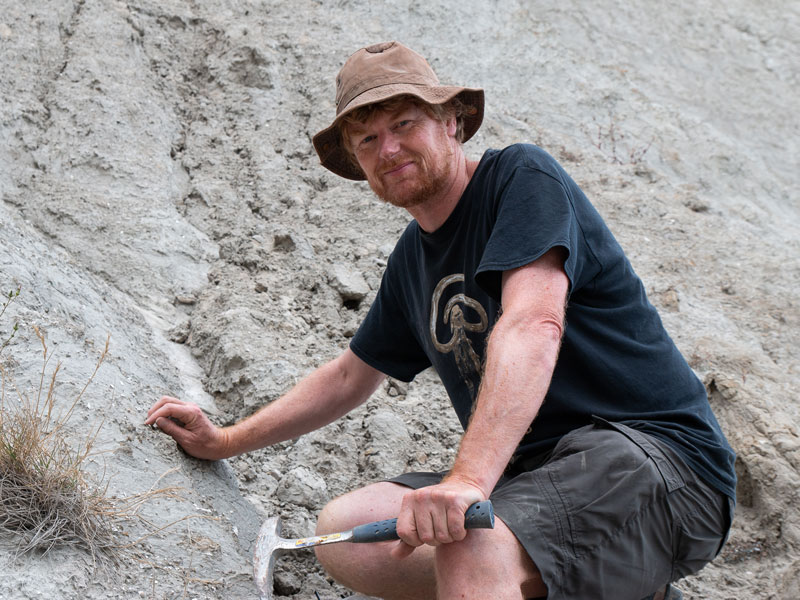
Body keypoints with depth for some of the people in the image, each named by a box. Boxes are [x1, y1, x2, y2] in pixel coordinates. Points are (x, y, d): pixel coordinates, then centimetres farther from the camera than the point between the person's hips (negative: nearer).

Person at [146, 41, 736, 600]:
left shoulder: (522, 177, -8)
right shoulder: (412, 259, 17)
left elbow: (532, 325, -25)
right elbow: (348, 376, 31)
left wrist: (467, 479, -37)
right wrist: (225, 442, 29)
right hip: (534, 474, 10)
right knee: (344, 532, -5)